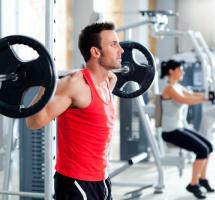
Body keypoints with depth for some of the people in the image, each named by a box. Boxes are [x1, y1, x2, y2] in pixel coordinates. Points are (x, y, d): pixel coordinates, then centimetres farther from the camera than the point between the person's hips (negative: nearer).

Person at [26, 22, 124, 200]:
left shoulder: (104, 82, 8)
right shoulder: (76, 84, -18)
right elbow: (35, 122, -21)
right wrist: (44, 86, -34)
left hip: (100, 179, 9)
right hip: (76, 181, -9)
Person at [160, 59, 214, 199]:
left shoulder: (178, 87, 13)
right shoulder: (169, 89, -17)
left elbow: (193, 95, 8)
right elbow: (187, 100, -29)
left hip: (179, 128, 10)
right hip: (171, 131, -10)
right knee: (202, 150, -18)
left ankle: (202, 178, 22)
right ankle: (193, 185, -7)